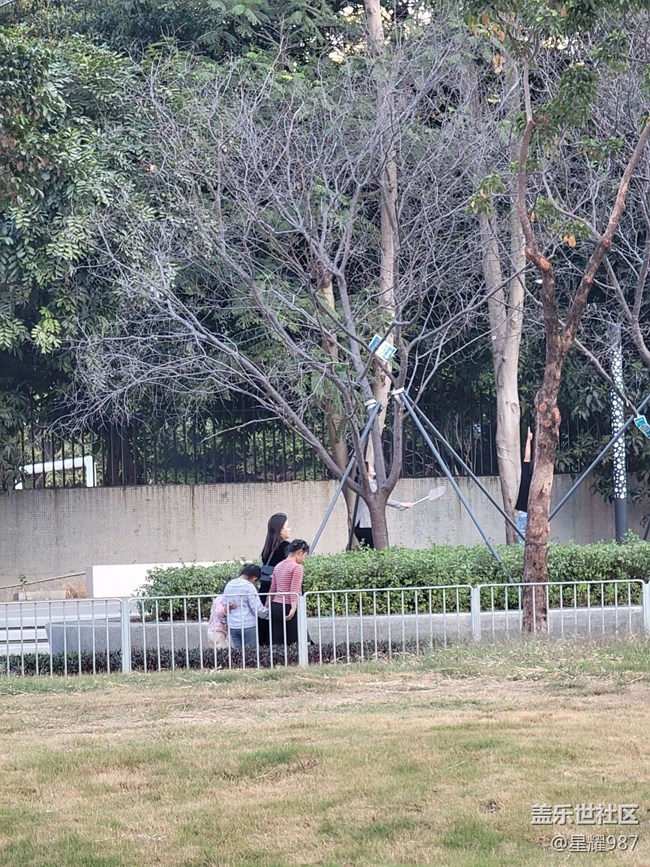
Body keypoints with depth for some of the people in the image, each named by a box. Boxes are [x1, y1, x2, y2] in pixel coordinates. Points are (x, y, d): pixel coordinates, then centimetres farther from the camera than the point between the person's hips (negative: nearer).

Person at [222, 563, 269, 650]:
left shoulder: (229, 585, 8)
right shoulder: (249, 586, -11)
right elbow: (258, 609, -12)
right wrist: (269, 614, 2)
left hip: (232, 626, 6)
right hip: (248, 625, -6)